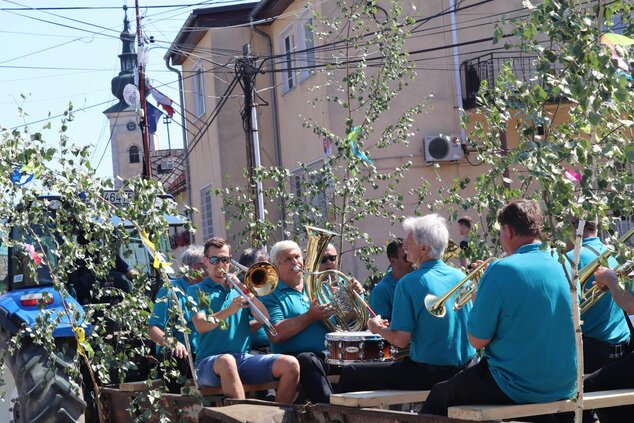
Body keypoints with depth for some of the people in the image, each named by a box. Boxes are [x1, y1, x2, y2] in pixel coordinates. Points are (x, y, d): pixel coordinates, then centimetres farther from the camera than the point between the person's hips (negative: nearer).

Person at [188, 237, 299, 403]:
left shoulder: (238, 288, 21)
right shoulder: (197, 291, 9)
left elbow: (264, 318, 8)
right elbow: (200, 326, -10)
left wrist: (245, 291, -4)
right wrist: (229, 310, -24)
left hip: (243, 357, 4)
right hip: (210, 361, -4)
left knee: (291, 364, -19)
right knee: (227, 361, -41)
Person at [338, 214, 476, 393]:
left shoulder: (410, 283, -16)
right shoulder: (460, 277, 4)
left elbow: (401, 340, -18)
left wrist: (377, 327, 4)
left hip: (428, 374, -8)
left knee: (350, 374, 5)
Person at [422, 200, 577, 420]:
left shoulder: (501, 270, -18)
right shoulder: (563, 267, 1)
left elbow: (477, 340, -14)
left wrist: (481, 294, 2)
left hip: (517, 388, -7)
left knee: (439, 395, 17)